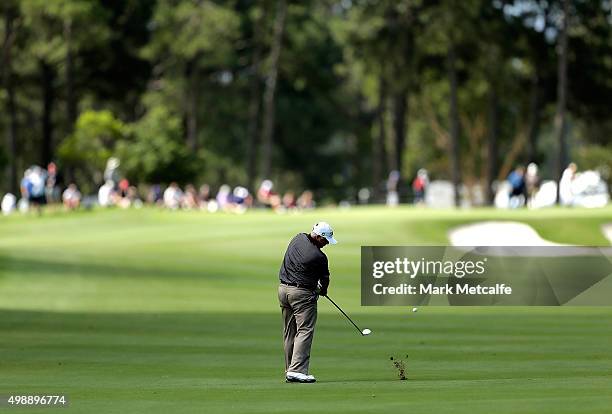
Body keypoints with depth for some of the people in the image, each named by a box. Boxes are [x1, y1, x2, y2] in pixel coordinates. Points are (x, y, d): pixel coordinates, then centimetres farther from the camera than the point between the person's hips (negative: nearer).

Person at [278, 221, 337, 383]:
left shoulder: (298, 238, 4)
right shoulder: (319, 256, -18)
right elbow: (324, 278, -2)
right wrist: (322, 290, 21)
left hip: (283, 289, 8)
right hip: (302, 293, -8)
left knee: (289, 332, 12)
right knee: (305, 331, -7)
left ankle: (289, 370, 15)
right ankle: (297, 370, -17)